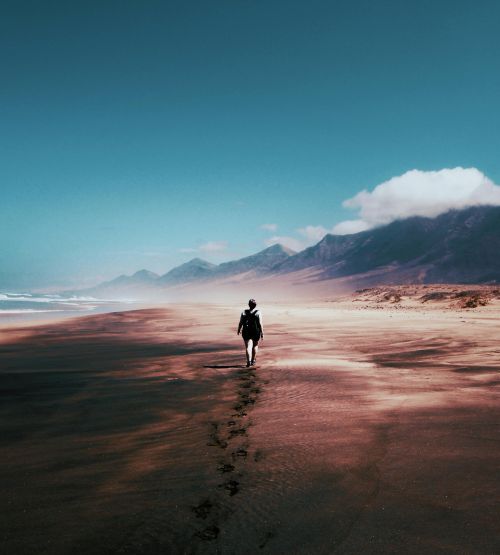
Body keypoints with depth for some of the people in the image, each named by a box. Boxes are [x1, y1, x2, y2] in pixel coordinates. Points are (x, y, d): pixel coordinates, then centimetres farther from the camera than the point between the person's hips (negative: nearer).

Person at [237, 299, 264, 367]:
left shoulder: (244, 312, -1)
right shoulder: (258, 312, -7)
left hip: (246, 332, 1)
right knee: (255, 345, 19)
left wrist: (239, 330, 14)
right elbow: (260, 324, -11)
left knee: (248, 347, 1)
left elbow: (240, 323, -1)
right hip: (256, 332, 0)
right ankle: (253, 360, 27)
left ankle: (248, 361, -16)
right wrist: (262, 333, -6)